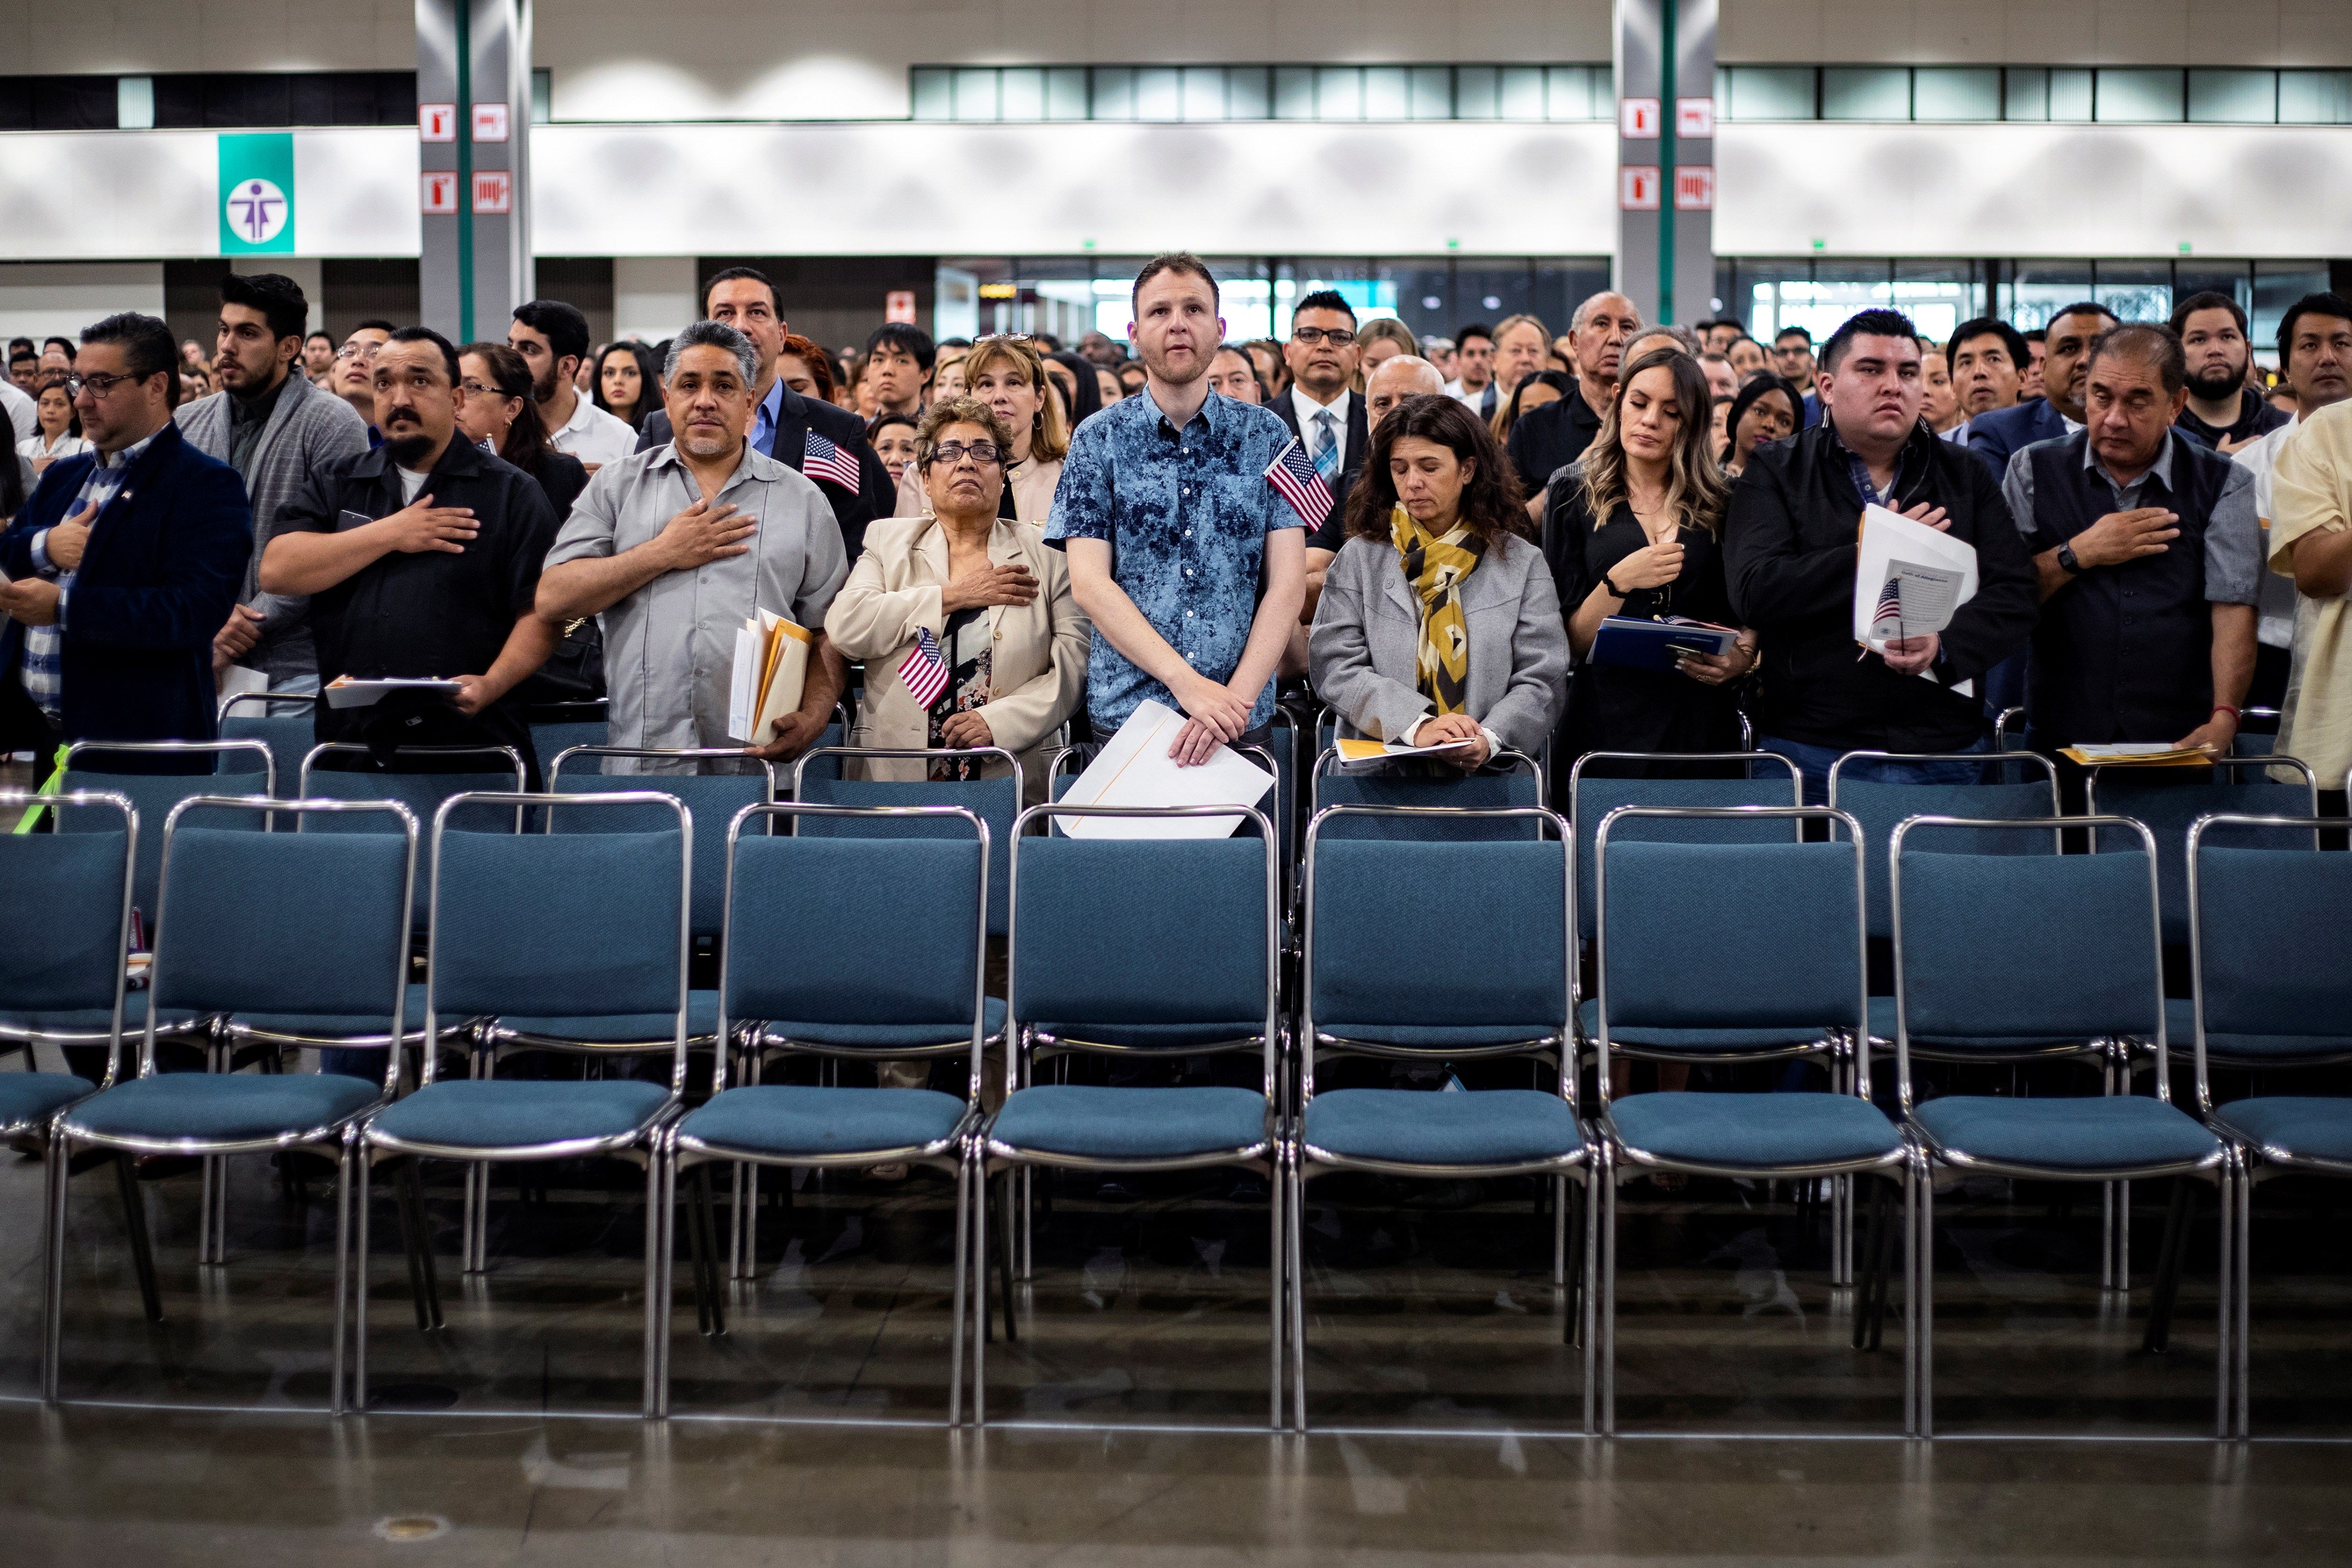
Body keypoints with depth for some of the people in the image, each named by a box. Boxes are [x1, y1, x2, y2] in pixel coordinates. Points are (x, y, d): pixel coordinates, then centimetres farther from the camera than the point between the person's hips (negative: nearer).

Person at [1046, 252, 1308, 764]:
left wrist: (1236, 699, -15)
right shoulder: (1099, 439, 3)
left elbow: (1287, 583, -1)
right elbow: (1089, 583, -5)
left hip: (1242, 720, 1)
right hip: (1124, 715, 0)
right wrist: (1188, 683, -16)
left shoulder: (1267, 437, 5)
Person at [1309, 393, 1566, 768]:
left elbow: (1543, 681, 6)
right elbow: (1333, 667, 1)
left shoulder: (1521, 562, 13)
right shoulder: (1359, 558, 12)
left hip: (1492, 771, 0)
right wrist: (1416, 726, -14)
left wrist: (1489, 740, -14)